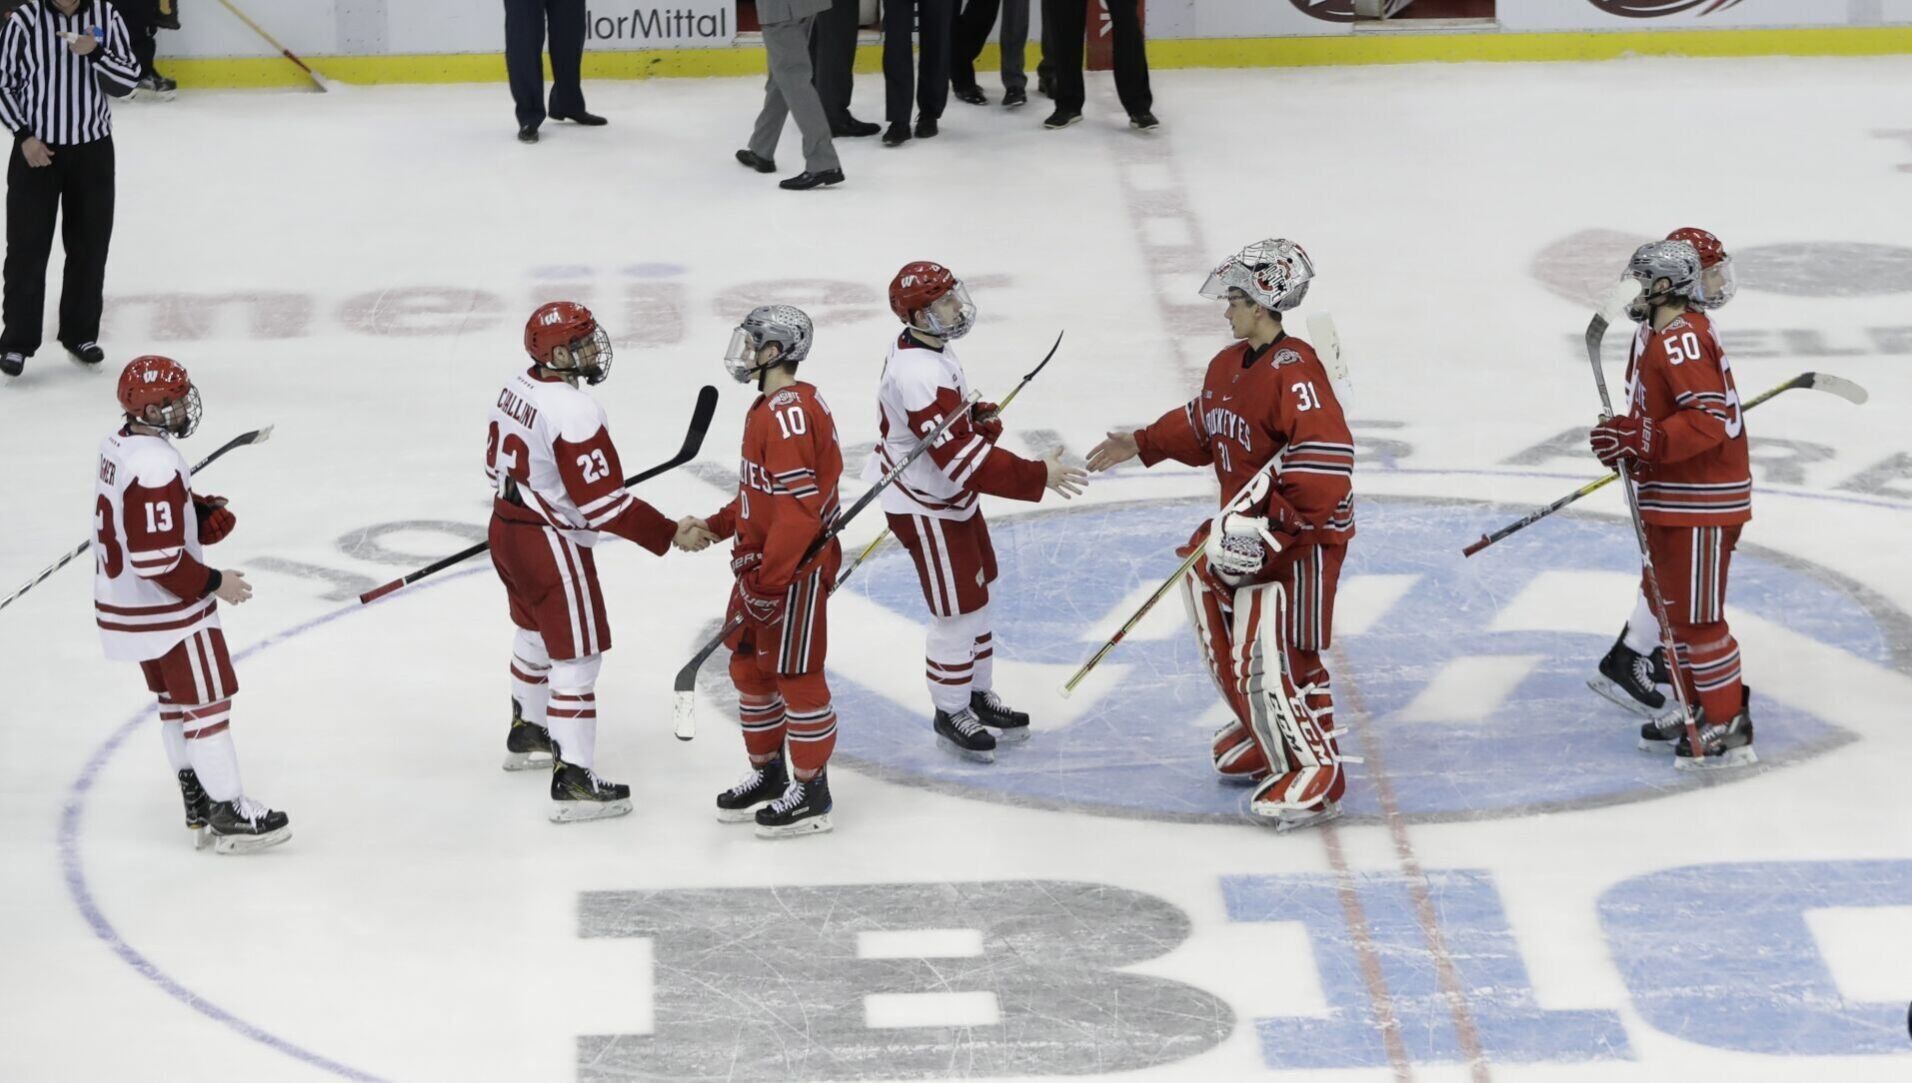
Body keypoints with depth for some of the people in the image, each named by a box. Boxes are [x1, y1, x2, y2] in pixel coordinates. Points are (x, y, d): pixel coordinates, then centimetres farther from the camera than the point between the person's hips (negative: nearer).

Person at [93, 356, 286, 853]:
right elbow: (158, 559, -29)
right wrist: (214, 583, -17)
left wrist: (203, 513, 0)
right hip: (166, 610, -10)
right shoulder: (155, 468, -28)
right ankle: (229, 815, 6)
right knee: (208, 703, 0)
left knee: (175, 700, 19)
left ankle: (198, 806, 28)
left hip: (123, 601, 10)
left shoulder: (119, 445, 3)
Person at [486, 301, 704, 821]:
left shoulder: (516, 388, 1)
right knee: (577, 655, -4)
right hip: (550, 545, -9)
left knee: (535, 635, 29)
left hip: (506, 529, 9)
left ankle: (526, 734, 49)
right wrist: (669, 534, -21)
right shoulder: (574, 411, -26)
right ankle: (573, 781, -5)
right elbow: (604, 502, -27)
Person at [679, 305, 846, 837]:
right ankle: (767, 773, 32)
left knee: (795, 674, -1)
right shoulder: (768, 408, 12)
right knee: (749, 666, 18)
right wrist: (715, 527, 13)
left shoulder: (789, 412, -22)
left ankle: (810, 792, 10)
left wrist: (770, 580, -27)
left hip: (797, 567, -11)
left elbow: (798, 505, -27)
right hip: (762, 559, 11)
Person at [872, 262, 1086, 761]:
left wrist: (980, 417, -7)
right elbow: (967, 459, -35)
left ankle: (979, 694, 36)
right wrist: (1037, 476, -33)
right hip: (926, 509, -10)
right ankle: (950, 715, 18)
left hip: (952, 496, 10)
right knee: (958, 612, 1)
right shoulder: (920, 379, -33)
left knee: (976, 595, 20)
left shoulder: (929, 347, 0)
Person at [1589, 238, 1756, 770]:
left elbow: (1707, 419, -28)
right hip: (1671, 498, 11)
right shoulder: (1662, 336, 14)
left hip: (1702, 502, -11)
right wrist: (1626, 434, 7)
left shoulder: (1683, 341, -20)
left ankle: (1729, 727, 0)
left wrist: (1638, 441, -29)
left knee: (1696, 615, -7)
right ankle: (1698, 709, 30)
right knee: (1671, 606, 19)